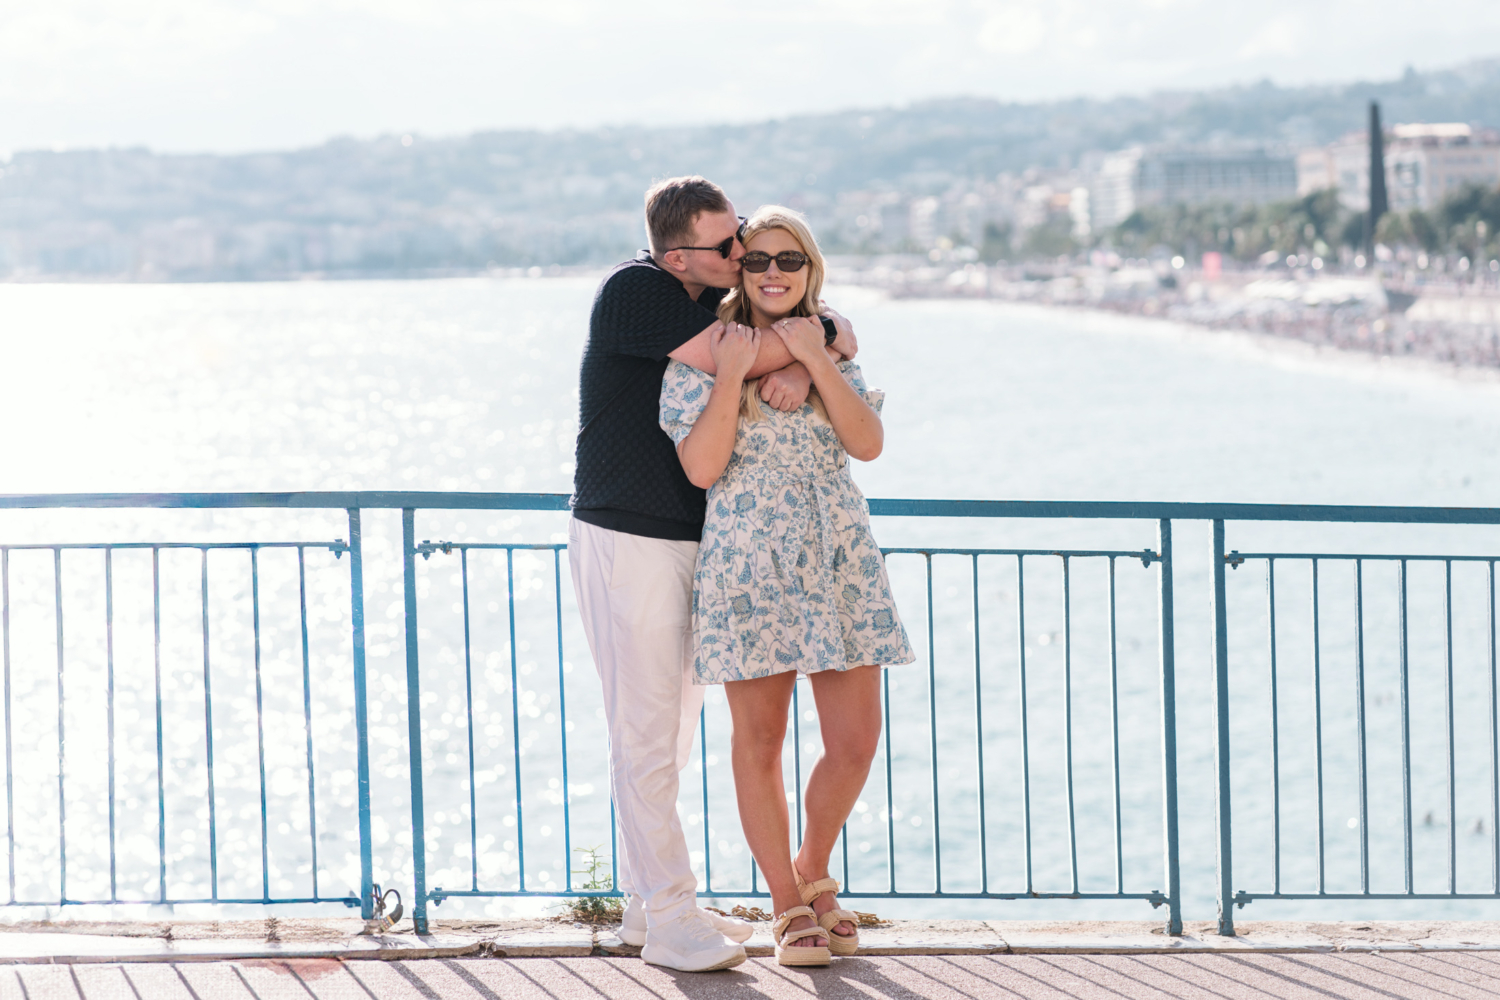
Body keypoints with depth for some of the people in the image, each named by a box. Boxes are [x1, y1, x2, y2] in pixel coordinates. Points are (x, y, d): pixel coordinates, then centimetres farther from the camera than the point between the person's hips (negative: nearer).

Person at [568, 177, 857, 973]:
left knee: (673, 729, 14)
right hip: (625, 540, -9)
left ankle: (646, 900, 23)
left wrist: (799, 368, -19)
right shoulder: (635, 290, -15)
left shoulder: (713, 302, 10)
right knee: (646, 736, -6)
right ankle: (669, 922, -1)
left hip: (688, 541, 9)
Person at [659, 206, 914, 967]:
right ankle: (788, 908, 15)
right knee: (760, 742, 2)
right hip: (749, 563, -3)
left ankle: (813, 873, 27)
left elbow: (869, 443, -4)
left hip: (840, 560, 4)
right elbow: (701, 467, -12)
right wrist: (733, 373, -15)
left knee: (855, 742, 2)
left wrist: (816, 361, -10)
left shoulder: (831, 349, 11)